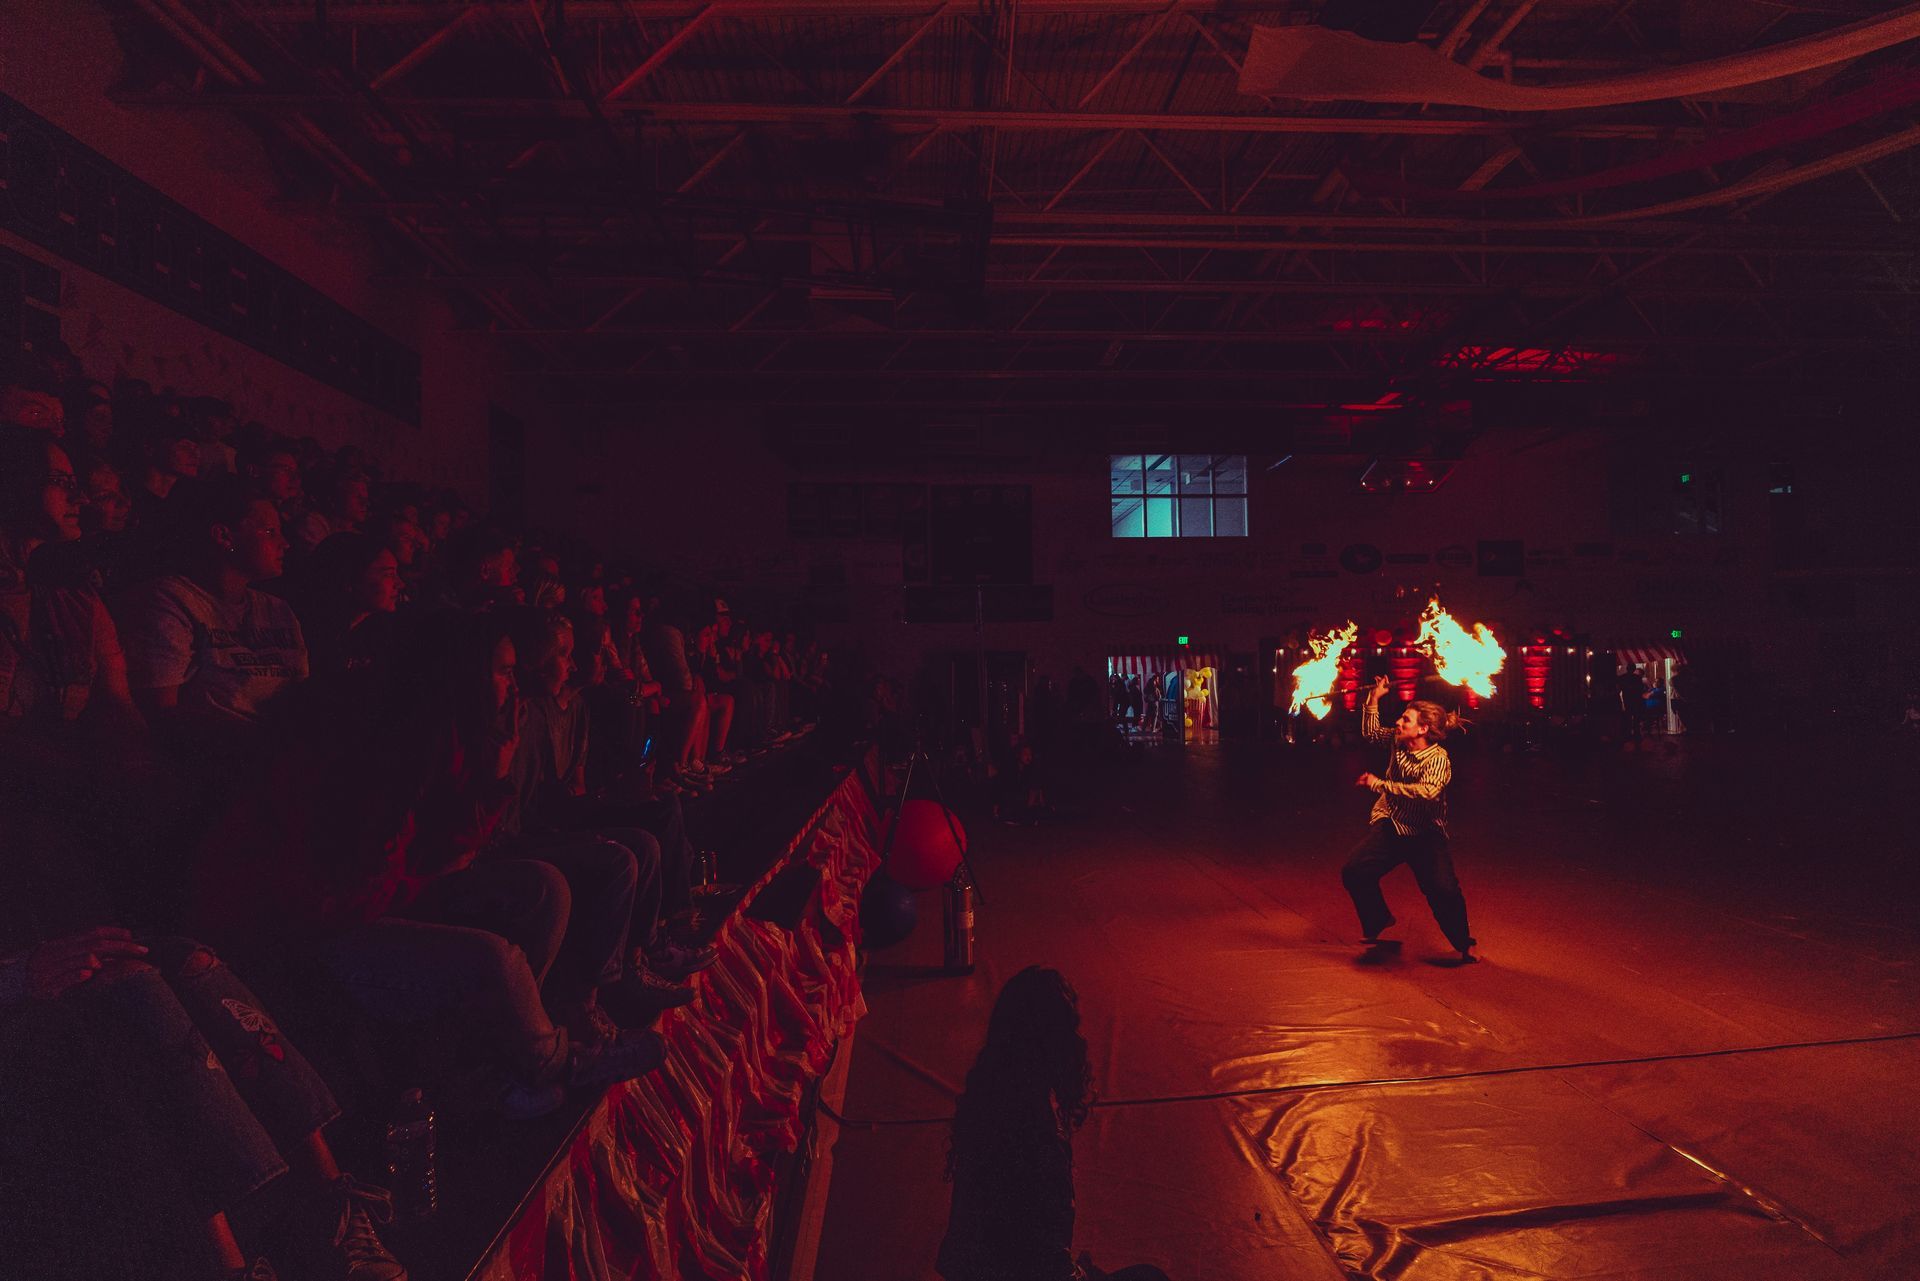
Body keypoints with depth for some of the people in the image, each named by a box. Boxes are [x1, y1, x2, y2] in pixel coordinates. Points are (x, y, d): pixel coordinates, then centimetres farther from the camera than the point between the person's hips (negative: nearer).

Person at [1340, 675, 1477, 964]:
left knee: (1444, 890, -17)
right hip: (1390, 826, 5)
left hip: (1424, 834, -5)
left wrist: (1379, 784, -35)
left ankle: (1464, 945, 11)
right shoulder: (1398, 741, -2)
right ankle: (1379, 922, 18)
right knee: (1354, 871, -9)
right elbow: (1371, 733, 18)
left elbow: (1427, 791, -38)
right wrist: (1374, 698, 7)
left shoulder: (1438, 758, -20)